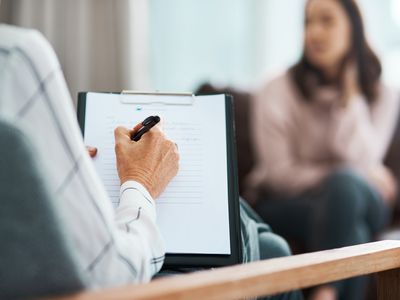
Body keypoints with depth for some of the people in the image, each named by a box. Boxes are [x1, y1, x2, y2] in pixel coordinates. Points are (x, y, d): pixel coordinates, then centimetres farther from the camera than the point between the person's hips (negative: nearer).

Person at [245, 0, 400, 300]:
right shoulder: (278, 92, -3)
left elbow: (360, 160, -12)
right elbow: (279, 173, -8)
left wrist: (351, 91, -12)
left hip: (361, 200, 2)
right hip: (286, 205, -2)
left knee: (345, 184, -36)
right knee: (353, 233, -35)